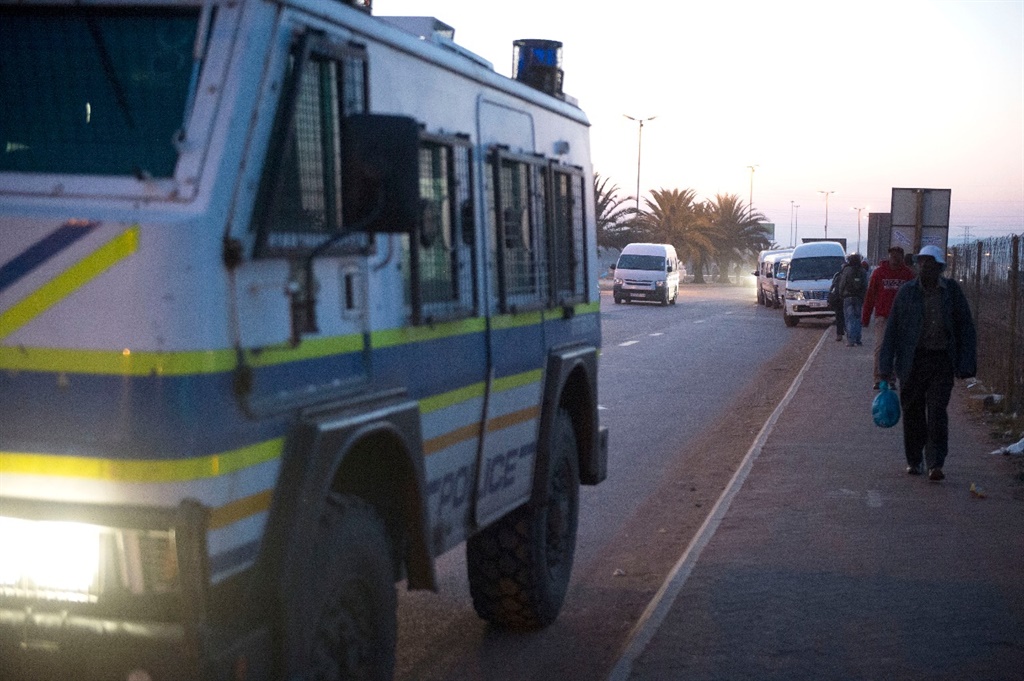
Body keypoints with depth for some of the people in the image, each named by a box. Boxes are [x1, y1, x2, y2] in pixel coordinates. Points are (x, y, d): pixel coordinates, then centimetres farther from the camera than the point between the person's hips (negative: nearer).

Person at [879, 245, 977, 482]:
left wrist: (966, 364, -1)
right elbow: (893, 329, 1)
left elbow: (965, 327, 5)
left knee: (937, 412, -6)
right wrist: (886, 365, -2)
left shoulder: (952, 291, 1)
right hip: (913, 360, 1)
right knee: (912, 411, 8)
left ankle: (936, 463, -3)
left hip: (942, 361, -1)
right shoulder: (907, 291, -1)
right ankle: (913, 460, 23)